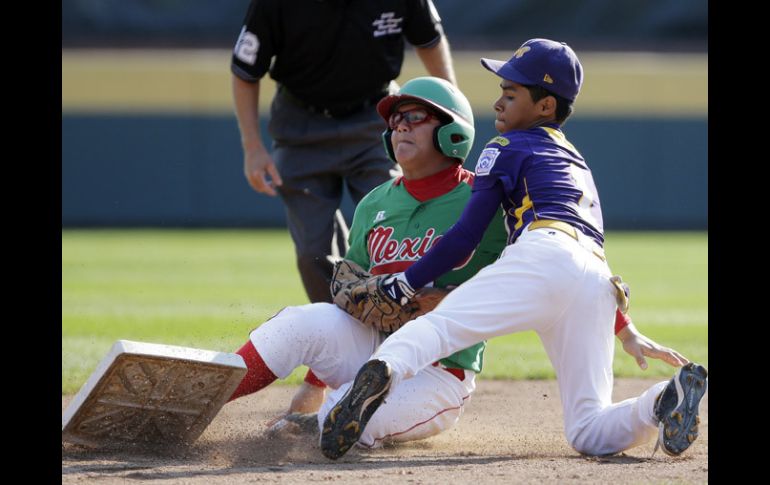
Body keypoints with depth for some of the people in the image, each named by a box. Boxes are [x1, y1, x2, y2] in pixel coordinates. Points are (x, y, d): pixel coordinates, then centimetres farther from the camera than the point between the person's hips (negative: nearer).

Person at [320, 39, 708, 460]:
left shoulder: (505, 149, 17)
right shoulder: (578, 162, 38)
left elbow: (464, 239, 12)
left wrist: (400, 286, 18)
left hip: (544, 255, -6)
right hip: (601, 282, 6)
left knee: (436, 327, -21)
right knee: (589, 434, 5)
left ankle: (383, 369, -53)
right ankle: (664, 400, -23)